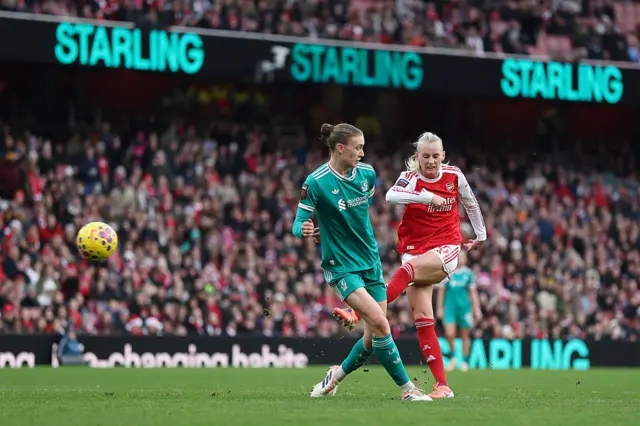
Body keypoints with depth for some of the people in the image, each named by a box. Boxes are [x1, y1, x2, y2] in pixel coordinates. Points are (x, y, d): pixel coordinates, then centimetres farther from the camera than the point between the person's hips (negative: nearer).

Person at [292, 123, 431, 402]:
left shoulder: (367, 174, 0)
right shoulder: (316, 182, -15)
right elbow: (298, 224, -13)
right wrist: (304, 230, -34)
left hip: (370, 261, 6)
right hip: (341, 266, -6)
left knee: (373, 337, 5)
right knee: (380, 324, -20)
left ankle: (337, 375, 31)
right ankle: (406, 388, -9)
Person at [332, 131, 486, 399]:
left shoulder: (454, 176, 0)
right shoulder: (410, 178, -5)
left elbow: (470, 203, 20)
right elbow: (391, 196, -29)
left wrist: (480, 235, 28)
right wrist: (426, 196, -38)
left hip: (447, 249, -1)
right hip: (415, 250, 1)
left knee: (406, 271, -33)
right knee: (422, 317, -11)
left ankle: (356, 314, -43)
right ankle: (442, 385, -10)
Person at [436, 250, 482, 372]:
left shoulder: (468, 273, 4)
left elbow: (473, 292, 5)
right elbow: (441, 291, 7)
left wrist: (477, 309, -1)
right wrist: (439, 308, 4)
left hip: (464, 307, 0)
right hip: (449, 306, 0)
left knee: (465, 336, 4)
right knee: (449, 334, -14)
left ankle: (465, 362, 16)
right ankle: (453, 356, 10)